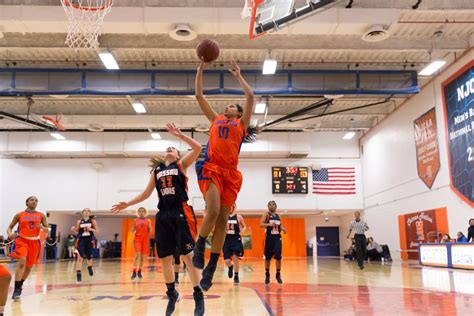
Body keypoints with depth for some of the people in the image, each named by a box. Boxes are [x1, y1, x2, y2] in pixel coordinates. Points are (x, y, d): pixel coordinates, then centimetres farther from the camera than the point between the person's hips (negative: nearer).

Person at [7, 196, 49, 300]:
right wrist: (10, 234, -16)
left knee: (29, 266, 12)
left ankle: (20, 285, 36)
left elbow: (46, 230, 4)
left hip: (35, 242, 3)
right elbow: (10, 227, 6)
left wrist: (42, 227, -19)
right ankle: (16, 289, -19)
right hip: (22, 240, -3)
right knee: (22, 262, -25)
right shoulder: (19, 215, 1)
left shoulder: (41, 215, 3)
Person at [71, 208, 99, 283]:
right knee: (80, 258, -14)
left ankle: (90, 268, 47)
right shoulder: (79, 221, 5)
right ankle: (78, 274, -13)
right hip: (81, 240, -1)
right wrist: (73, 229, -11)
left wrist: (91, 229, -18)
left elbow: (97, 231, 0)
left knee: (89, 257, 16)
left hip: (89, 241, 1)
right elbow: (77, 231, 11)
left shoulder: (93, 221, 2)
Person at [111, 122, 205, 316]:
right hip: (163, 215, 5)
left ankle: (198, 296, 2)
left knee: (188, 256, -7)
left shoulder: (181, 164, 7)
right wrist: (127, 204, 16)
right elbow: (146, 193, 22)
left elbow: (197, 148, -8)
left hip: (180, 213, -4)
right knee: (165, 259, 8)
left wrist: (180, 135, -11)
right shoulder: (156, 170, 18)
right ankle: (172, 294, 27)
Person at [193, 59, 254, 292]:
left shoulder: (242, 123, 21)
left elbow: (250, 96, 14)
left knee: (222, 219, -1)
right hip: (211, 168, 0)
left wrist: (238, 75, 23)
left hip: (231, 172, 1)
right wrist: (200, 70, 23)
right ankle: (199, 246, 6)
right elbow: (199, 96, 24)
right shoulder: (215, 119, 25)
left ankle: (211, 267, 6)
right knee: (213, 212, -21)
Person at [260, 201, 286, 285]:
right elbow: (261, 224, -12)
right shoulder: (266, 215, -1)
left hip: (277, 237, 3)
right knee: (268, 257, 5)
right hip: (269, 237, -3)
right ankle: (267, 275, 21)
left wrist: (283, 229, 2)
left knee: (278, 257, -6)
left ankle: (278, 275, 9)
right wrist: (270, 224, -25)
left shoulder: (278, 216, 13)